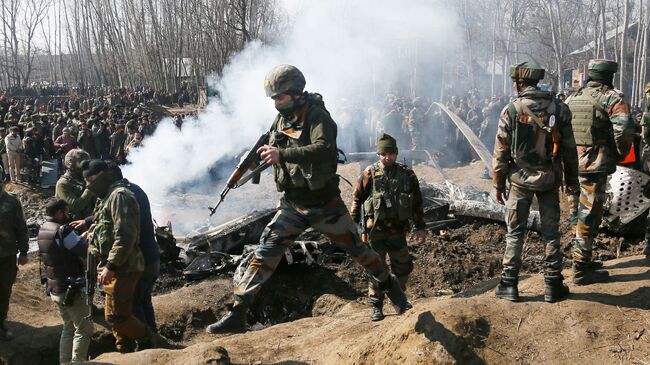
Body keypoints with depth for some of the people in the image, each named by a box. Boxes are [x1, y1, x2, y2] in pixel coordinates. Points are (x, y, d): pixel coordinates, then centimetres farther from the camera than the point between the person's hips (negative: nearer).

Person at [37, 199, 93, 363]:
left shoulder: (43, 230, 5)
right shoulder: (63, 231, -22)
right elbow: (86, 251, -19)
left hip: (54, 288, 9)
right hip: (70, 290, -9)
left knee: (69, 327, 20)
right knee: (84, 329, -1)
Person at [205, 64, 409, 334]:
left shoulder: (317, 116, -19)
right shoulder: (281, 119, 3)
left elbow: (324, 150, -38)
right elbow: (274, 146, 19)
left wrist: (282, 154, -46)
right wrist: (262, 154, -2)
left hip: (324, 205, -5)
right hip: (292, 205, 5)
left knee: (356, 249, 11)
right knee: (264, 255, -4)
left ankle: (390, 286, 36)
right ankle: (237, 314, -2)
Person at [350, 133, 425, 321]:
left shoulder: (407, 174, 3)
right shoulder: (370, 174, -4)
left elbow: (417, 203, 9)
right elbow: (357, 199, 0)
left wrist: (420, 227, 8)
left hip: (398, 230, 2)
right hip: (376, 230, -2)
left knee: (402, 267, 9)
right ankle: (376, 307, 12)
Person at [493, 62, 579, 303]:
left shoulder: (511, 110, -10)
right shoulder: (559, 109, -2)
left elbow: (501, 152, -7)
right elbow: (569, 149, 2)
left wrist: (498, 184, 2)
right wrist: (571, 180, 13)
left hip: (520, 179, -2)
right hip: (550, 180, 2)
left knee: (515, 232, 8)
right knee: (551, 232, 11)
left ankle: (509, 284, 11)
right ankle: (553, 285, 15)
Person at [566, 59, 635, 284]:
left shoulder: (572, 99, 13)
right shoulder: (612, 98, -7)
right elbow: (624, 130, -20)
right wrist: (620, 154, -3)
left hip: (571, 165, 7)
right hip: (595, 167, -7)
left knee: (579, 215, 18)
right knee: (589, 218, -1)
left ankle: (581, 259, 30)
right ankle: (582, 270, 3)